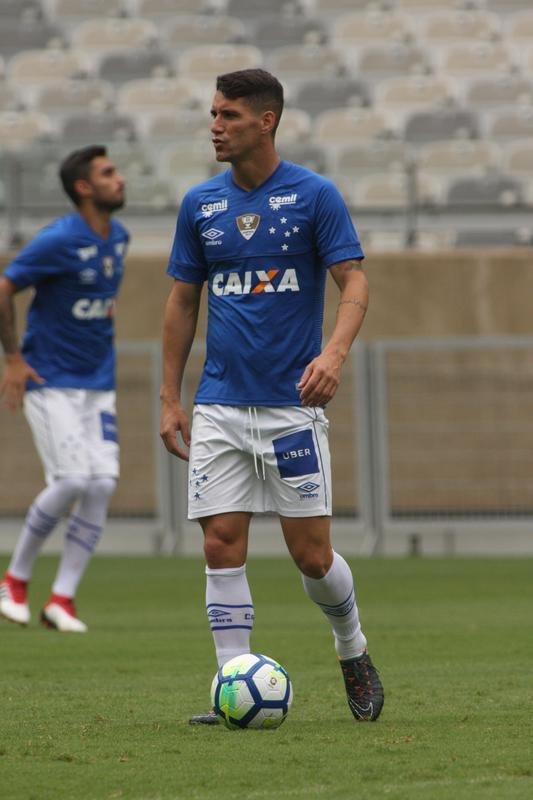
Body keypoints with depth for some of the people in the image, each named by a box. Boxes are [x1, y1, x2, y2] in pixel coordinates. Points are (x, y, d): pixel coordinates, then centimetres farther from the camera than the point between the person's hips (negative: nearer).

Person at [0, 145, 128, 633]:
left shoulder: (119, 237, 7)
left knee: (103, 484, -6)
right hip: (50, 382, -7)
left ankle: (62, 599, 1)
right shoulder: (59, 241, -16)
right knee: (71, 481, -15)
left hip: (98, 384, 7)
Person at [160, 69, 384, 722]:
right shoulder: (200, 204, 8)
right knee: (222, 546, -5)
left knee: (311, 553, -1)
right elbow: (182, 301, 14)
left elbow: (354, 282, -7)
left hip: (293, 401, -3)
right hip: (219, 405, 3)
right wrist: (170, 398, 10)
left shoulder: (314, 196, -3)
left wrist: (335, 351, -26)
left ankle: (353, 651, 26)